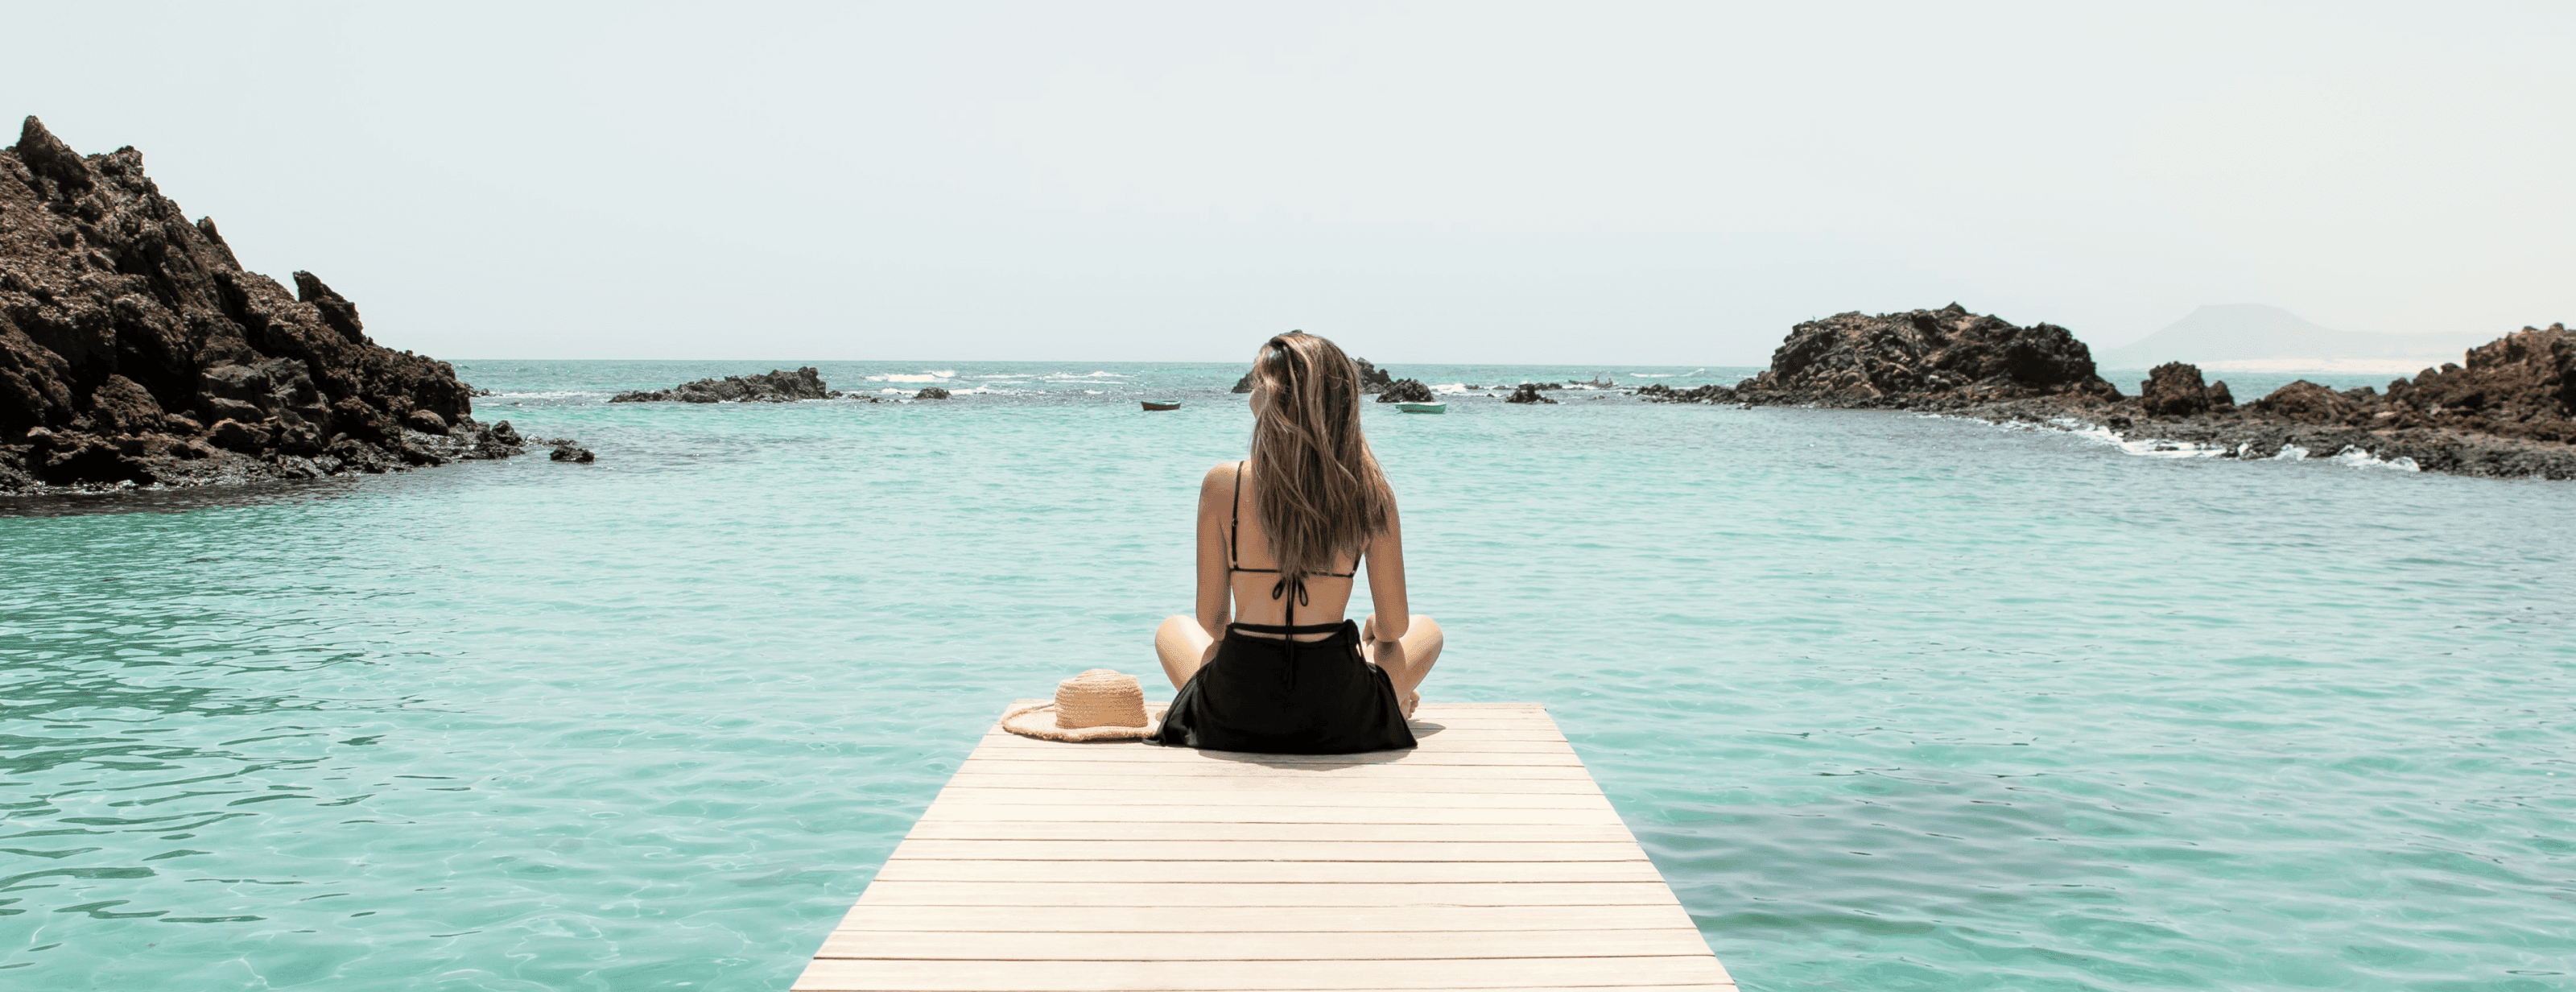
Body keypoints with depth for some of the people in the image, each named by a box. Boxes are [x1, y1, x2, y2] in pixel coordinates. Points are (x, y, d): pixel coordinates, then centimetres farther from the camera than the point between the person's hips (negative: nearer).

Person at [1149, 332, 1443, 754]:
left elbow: (1211, 619, -2)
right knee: (1427, 631, 31)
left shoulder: (1223, 484, -11)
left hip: (1233, 720, 0)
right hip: (1338, 720, 1)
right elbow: (1395, 626, 0)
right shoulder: (1371, 493, -9)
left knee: (1172, 631, 35)